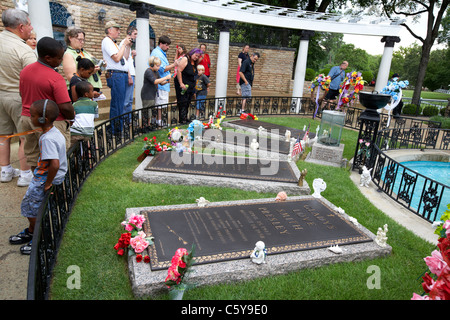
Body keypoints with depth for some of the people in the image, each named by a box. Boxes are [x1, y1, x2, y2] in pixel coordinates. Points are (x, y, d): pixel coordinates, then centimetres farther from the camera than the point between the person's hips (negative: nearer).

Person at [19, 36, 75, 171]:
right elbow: (65, 107, -25)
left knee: (33, 157, 18)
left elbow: (22, 94, 14)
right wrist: (71, 118, -6)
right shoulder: (56, 78, -22)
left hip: (26, 118, 8)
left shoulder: (25, 70, 3)